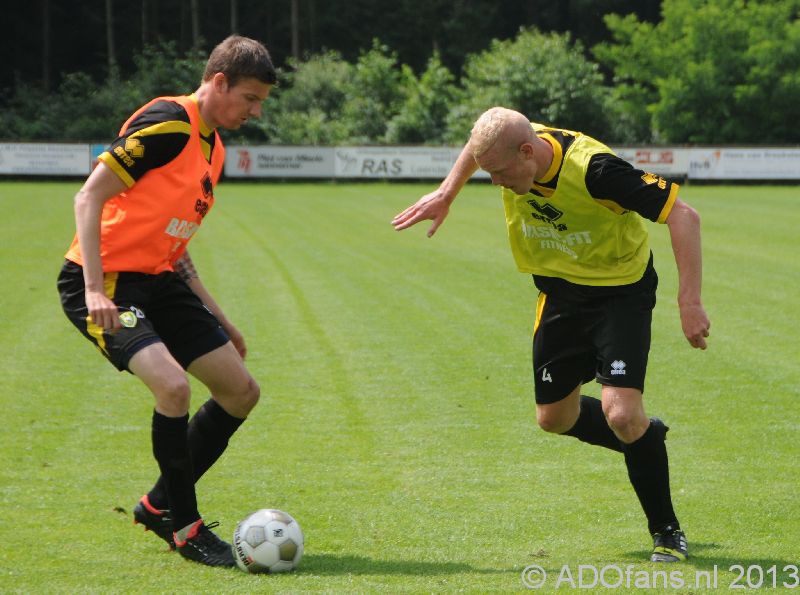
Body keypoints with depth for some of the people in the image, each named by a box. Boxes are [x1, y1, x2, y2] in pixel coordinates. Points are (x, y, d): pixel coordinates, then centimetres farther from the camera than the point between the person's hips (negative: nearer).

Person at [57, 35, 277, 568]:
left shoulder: (212, 147, 14)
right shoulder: (167, 124, -15)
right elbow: (89, 197, -19)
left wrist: (218, 319, 22)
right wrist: (94, 290, -27)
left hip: (158, 282, 10)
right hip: (106, 281, -10)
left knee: (241, 392, 6)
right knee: (173, 386, -27)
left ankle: (160, 505, 19)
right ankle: (184, 524, -8)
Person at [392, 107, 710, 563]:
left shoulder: (594, 169, -35)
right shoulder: (510, 146, -16)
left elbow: (683, 215, -32)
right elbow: (476, 146, 12)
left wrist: (690, 302, -37)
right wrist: (446, 194, 6)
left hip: (621, 291, -7)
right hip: (560, 292, 7)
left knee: (621, 414, -20)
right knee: (556, 417, 12)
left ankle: (668, 532, -1)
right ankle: (646, 437, 40)